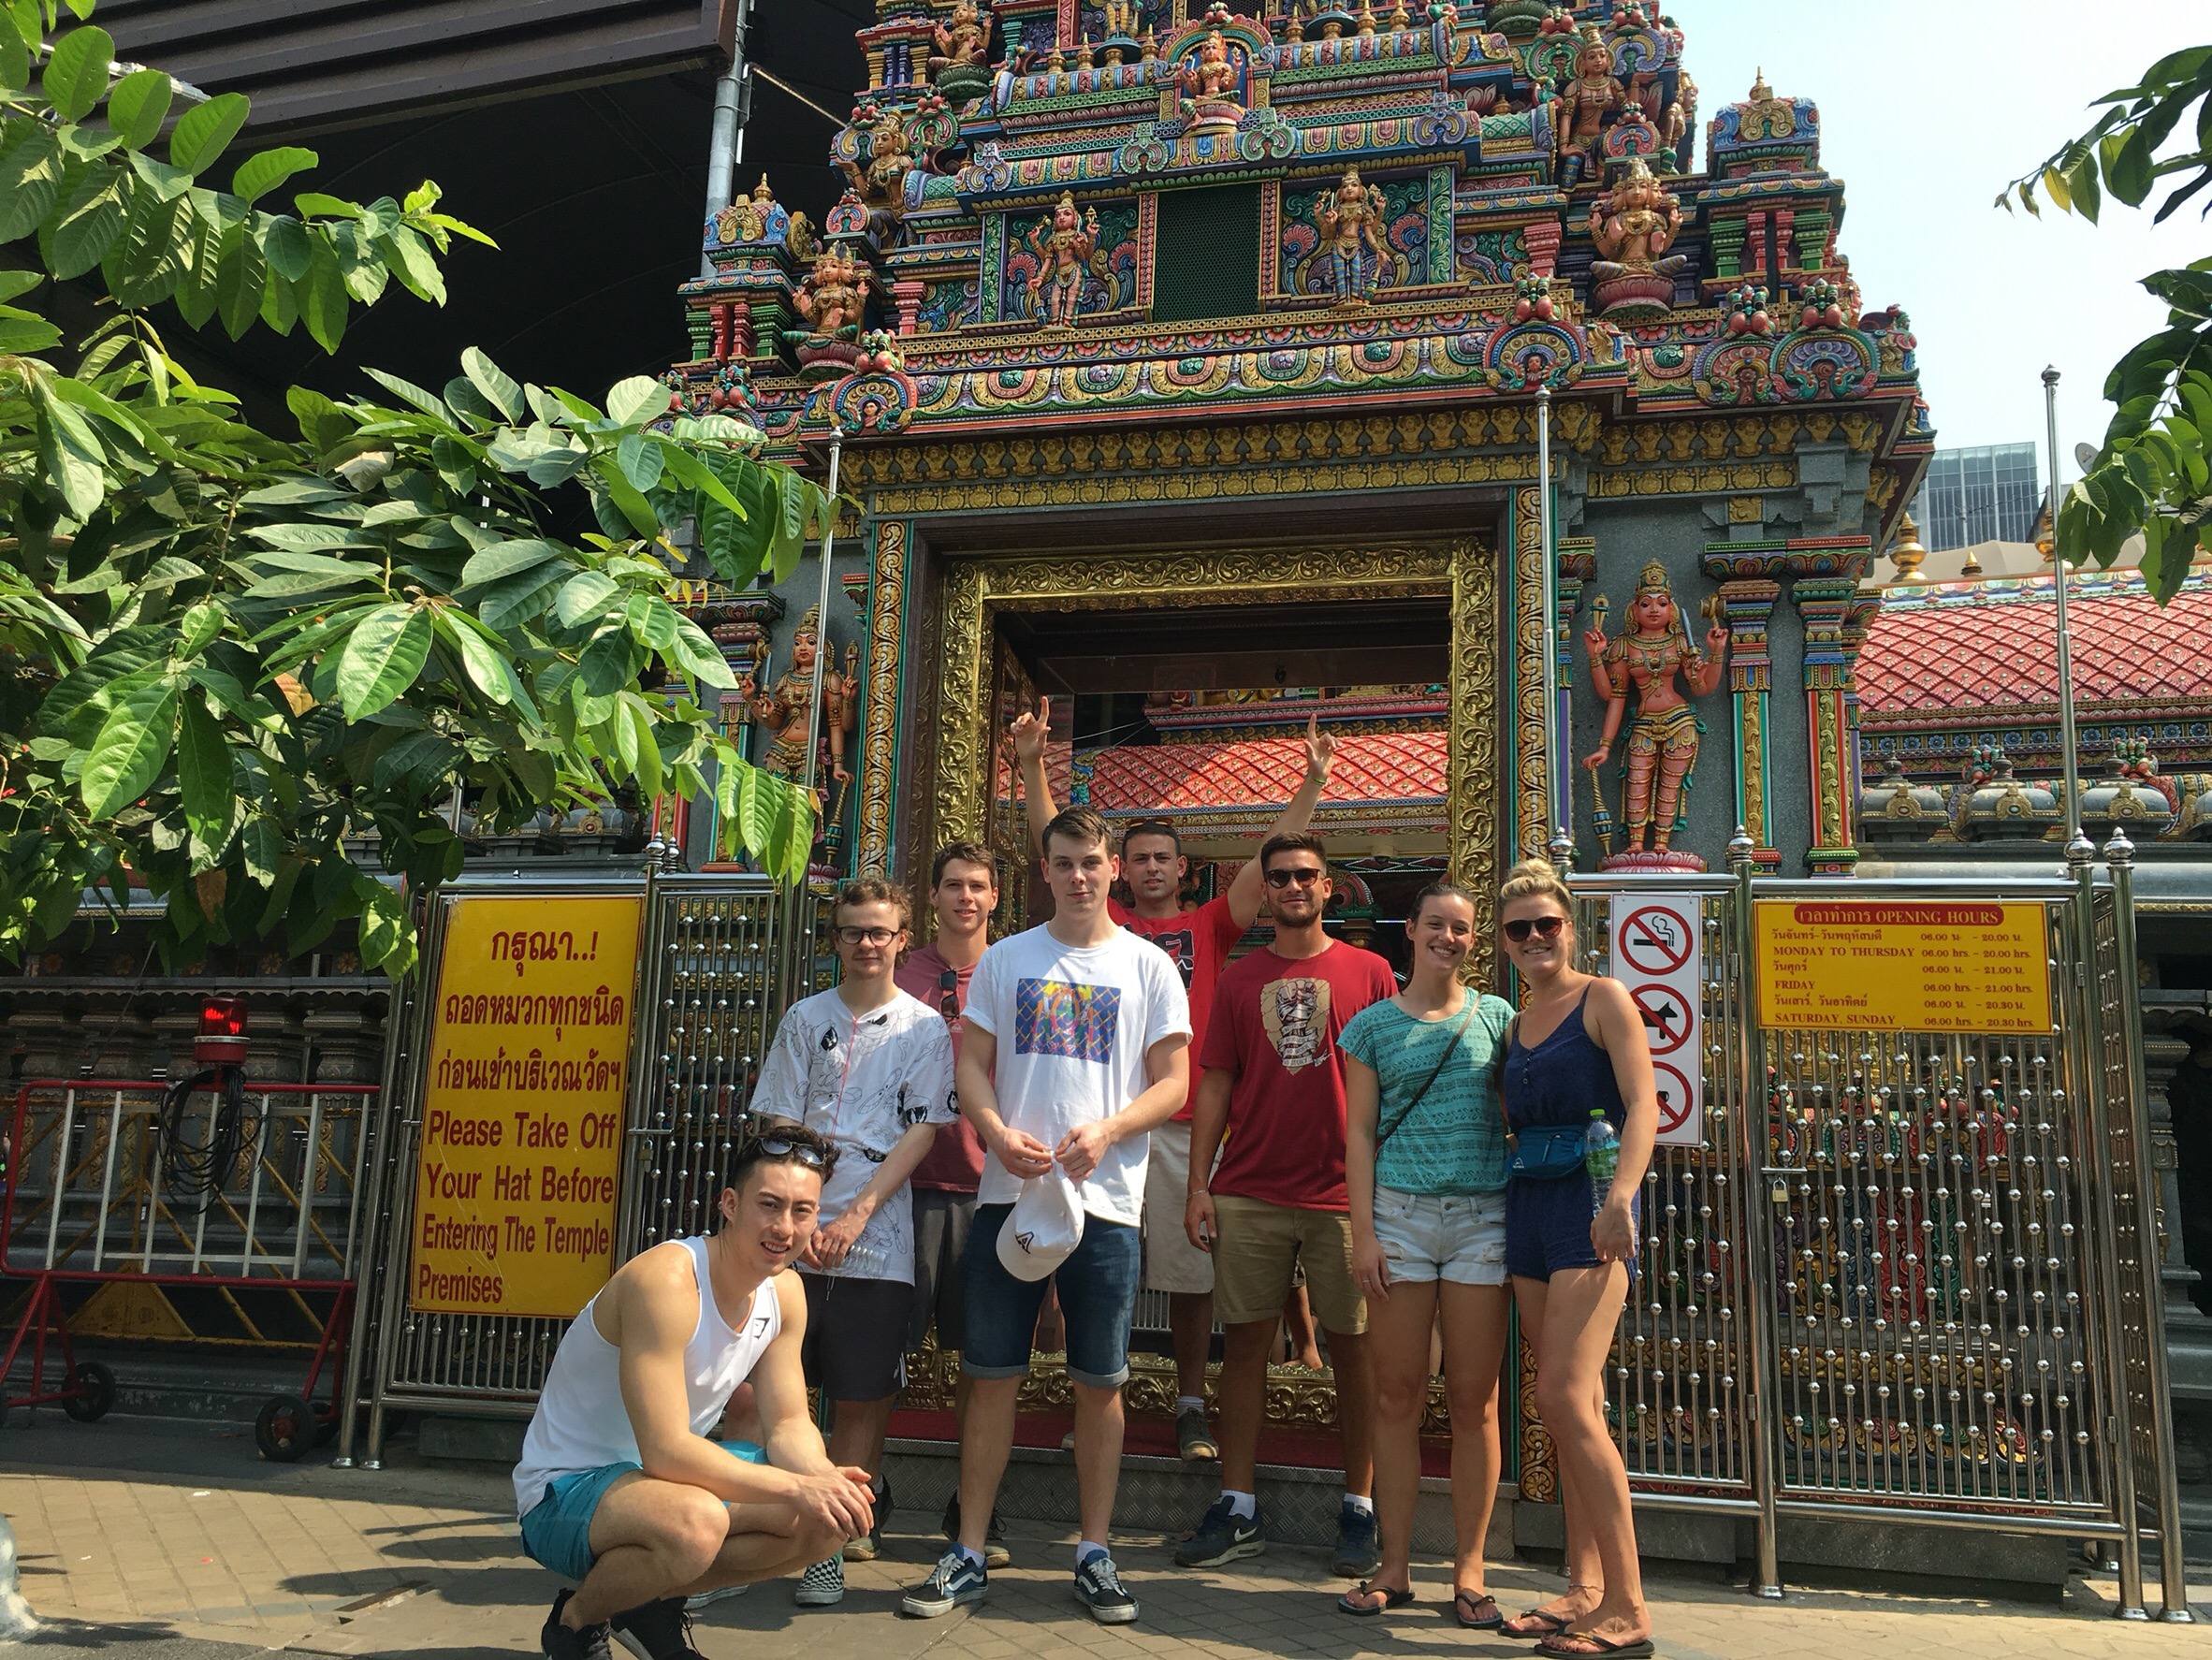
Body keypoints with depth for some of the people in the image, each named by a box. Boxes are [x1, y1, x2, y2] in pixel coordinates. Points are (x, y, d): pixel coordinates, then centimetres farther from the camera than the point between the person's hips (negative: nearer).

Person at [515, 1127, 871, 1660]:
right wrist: (797, 1487, -34)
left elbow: (789, 1424, 0)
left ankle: (656, 1600, 11)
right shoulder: (666, 1280, -28)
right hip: (565, 1490, -8)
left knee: (837, 1515, -7)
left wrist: (826, 1479, -22)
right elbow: (665, 1452, -32)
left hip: (673, 1473, 8)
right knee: (695, 1522, -38)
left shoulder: (785, 1292, -2)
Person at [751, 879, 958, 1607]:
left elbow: (920, 1132, -2)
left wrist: (855, 1216, -11)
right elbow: (779, 1128, 7)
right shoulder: (805, 1019, 11)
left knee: (863, 1397, 2)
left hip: (876, 1239, -2)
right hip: (796, 1237, 2)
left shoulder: (924, 1028, 5)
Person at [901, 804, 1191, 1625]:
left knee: (1100, 1382, 5)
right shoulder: (1004, 960, 10)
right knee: (992, 1375, 5)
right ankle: (967, 1554, 15)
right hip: (1009, 1193, 1)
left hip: (1105, 1199, -1)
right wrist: (998, 1132, -12)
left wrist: (1104, 1133, -15)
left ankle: (1095, 1553, 19)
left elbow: (1172, 1083, 2)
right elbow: (972, 1066, 8)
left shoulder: (1148, 967, 5)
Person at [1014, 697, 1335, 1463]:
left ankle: (1191, 1408, 19)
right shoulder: (1107, 926, 10)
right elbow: (1053, 846, 5)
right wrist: (1033, 765, -3)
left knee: (1191, 1271, 7)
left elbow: (1271, 857, 3)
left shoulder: (1210, 925, 10)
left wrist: (1313, 784, -5)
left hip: (1188, 1121, 0)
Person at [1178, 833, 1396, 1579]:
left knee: (1353, 1348, 4)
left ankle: (1360, 1508, 17)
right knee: (1244, 1344, 5)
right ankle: (1237, 1511, 15)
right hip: (1248, 1195, 2)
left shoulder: (1369, 972, 4)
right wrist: (1198, 1184, 3)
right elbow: (1216, 1086, 9)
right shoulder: (1240, 979, 10)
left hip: (1344, 1195, -2)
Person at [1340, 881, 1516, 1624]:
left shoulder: (1495, 1016, 8)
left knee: (1474, 1401, 4)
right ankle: (1395, 1567, 15)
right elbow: (1359, 1132, 4)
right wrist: (1363, 1233, -3)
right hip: (1401, 1215, 0)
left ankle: (1468, 1570, 15)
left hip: (1482, 1220, 1)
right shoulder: (1374, 1025, 6)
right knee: (1397, 1398, 4)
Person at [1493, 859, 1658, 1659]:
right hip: (1527, 1205, 7)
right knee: (1570, 1406, 10)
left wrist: (1620, 1197, -26)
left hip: (1588, 1205, -7)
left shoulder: (1603, 998, -2)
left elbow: (1642, 1105, -11)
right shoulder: (1516, 1023, 17)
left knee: (1565, 1397, -15)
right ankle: (1586, 1587, 18)